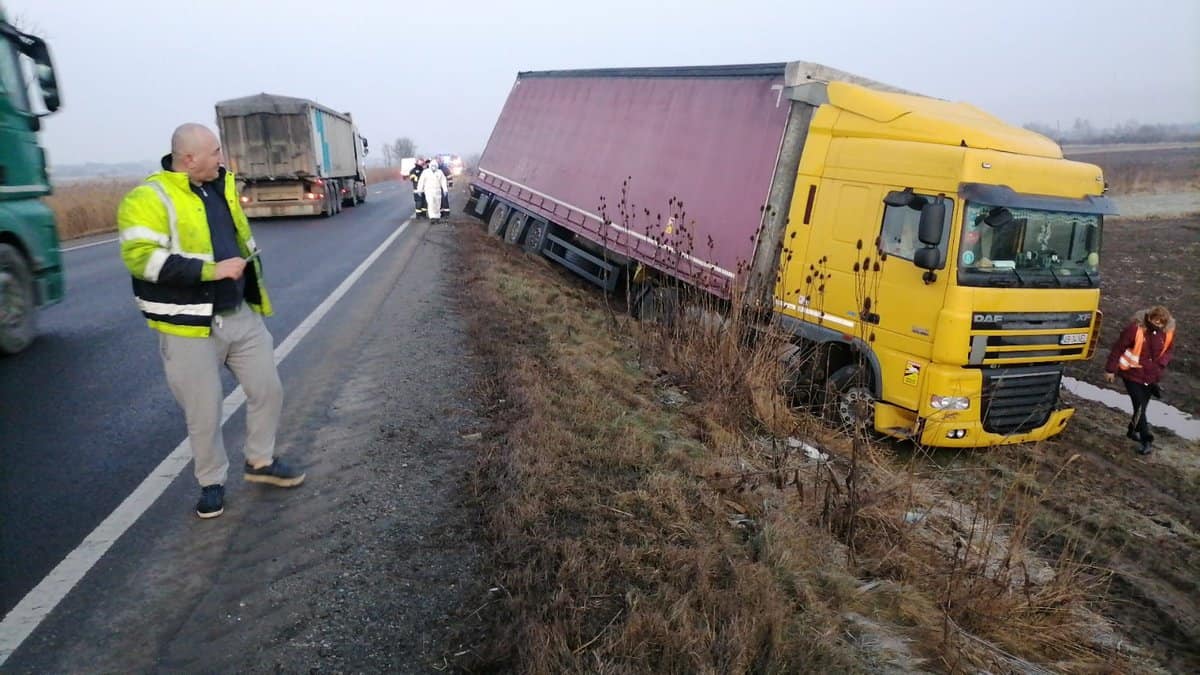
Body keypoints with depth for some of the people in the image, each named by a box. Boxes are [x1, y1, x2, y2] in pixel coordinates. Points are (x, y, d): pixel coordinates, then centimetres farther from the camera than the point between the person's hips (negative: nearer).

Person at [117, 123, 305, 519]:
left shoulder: (222, 185, 10)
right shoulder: (149, 198, -14)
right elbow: (140, 258, -24)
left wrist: (254, 286, 21)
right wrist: (210, 269, -26)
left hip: (241, 316, 7)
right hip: (191, 327, -6)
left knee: (268, 390, 12)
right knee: (204, 413, 5)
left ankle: (260, 461, 33)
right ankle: (212, 482, 26)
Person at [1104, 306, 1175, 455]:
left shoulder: (1169, 332, -6)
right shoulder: (1135, 328, -21)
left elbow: (1168, 350, 12)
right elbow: (1118, 348, -13)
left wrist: (1160, 364, -5)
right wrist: (1110, 369, -8)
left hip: (1151, 376, 5)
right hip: (1132, 374, -5)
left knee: (1142, 406, 13)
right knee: (1139, 406, -8)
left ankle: (1133, 431, 34)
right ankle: (1145, 439, 2)